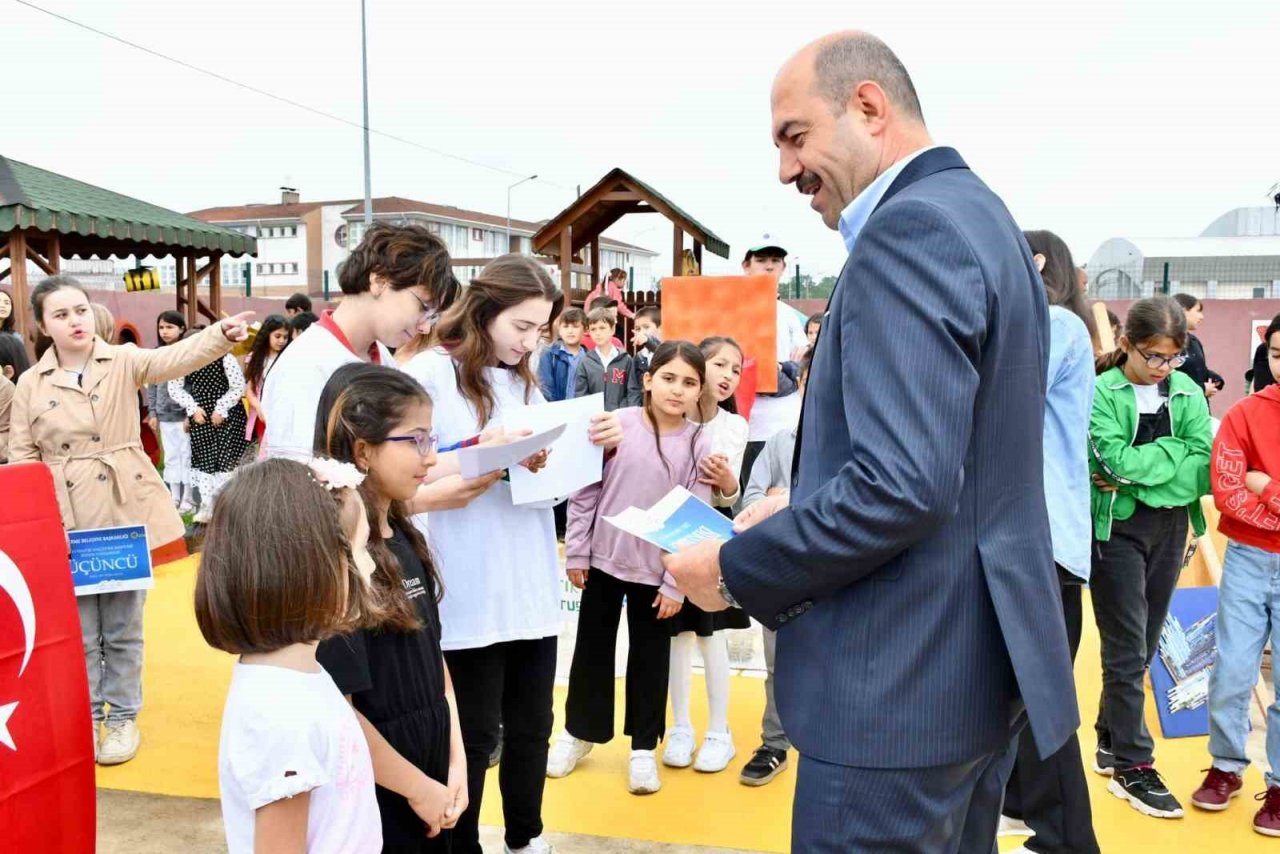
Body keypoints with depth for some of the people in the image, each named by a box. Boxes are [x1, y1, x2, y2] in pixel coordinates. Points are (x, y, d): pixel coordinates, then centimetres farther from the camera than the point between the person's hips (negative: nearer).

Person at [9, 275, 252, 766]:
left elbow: (176, 357, -21)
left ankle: (123, 717, 26)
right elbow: (22, 459, 6)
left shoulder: (124, 361, -1)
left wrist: (223, 335, -40)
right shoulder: (30, 384, 3)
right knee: (78, 630, 10)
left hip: (125, 512, -1)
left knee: (124, 627, 9)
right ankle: (85, 717, 29)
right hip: (64, 523, 1)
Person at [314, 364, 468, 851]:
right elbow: (335, 708, -23)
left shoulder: (406, 540, 2)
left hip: (432, 771, 7)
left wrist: (455, 762, 1)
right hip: (373, 797, -7)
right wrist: (417, 788, -12)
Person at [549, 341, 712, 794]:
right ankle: (579, 732, 33)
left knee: (650, 658, 11)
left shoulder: (700, 445, -8)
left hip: (657, 571, 0)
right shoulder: (617, 424, -8)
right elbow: (586, 491, -3)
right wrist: (576, 551, -2)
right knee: (593, 647, 14)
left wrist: (676, 583, -8)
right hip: (603, 560, 1)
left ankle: (643, 748, 27)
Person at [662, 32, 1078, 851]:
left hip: (904, 677, -10)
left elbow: (902, 485, -28)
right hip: (980, 655, 10)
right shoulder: (979, 214, 13)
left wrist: (736, 568, -16)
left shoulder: (910, 228, -19)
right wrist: (802, 504, 12)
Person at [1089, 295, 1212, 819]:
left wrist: (1137, 480, -18)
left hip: (1169, 530, 5)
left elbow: (1206, 469, -6)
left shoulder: (1188, 392, 4)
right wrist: (1177, 449, -11)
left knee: (1143, 647, 13)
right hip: (1115, 530, -5)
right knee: (1128, 651, 0)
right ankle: (1132, 766, 10)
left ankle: (1111, 741, 29)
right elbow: (1118, 459, -21)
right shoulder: (1102, 392, -9)